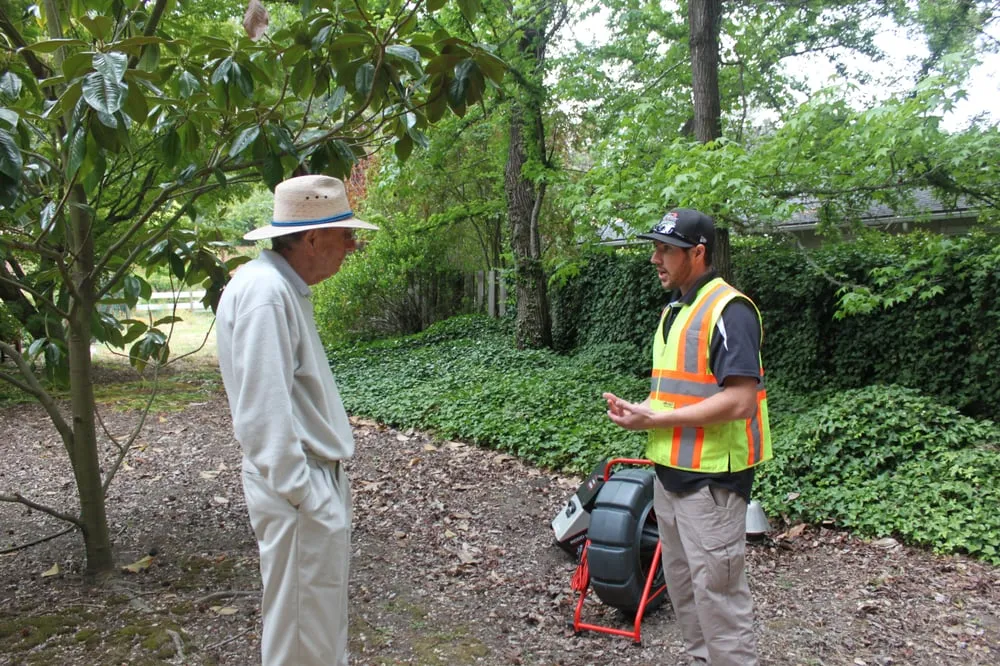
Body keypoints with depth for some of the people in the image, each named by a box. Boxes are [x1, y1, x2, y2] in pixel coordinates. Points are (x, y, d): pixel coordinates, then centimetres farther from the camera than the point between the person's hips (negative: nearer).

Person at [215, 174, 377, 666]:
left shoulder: (285, 287, 10)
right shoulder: (264, 291, -21)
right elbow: (264, 412, -26)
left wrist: (326, 486, 15)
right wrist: (304, 496, -21)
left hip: (318, 480, 10)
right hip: (300, 494, -10)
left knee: (324, 615, 24)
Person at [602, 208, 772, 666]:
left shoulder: (729, 310, -17)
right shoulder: (673, 310, 13)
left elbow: (739, 401, -25)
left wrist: (655, 419, -21)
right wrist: (638, 410, 1)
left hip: (711, 478, -9)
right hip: (670, 470, 9)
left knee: (716, 590, 2)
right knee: (682, 585, 20)